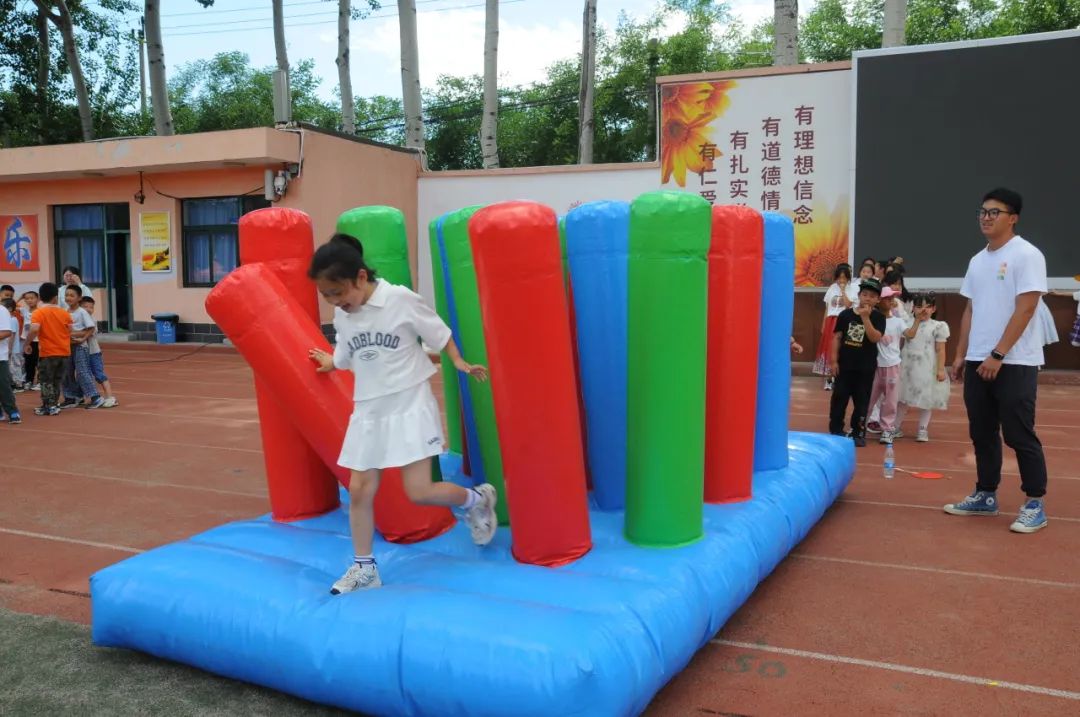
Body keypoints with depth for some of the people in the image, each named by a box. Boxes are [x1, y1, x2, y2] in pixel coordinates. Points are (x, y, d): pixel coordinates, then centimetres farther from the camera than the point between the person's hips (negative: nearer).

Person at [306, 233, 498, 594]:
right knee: (359, 491, 3)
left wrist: (459, 363, -6)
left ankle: (477, 500, 20)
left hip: (409, 405, -5)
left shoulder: (401, 299, -14)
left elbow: (438, 333, -2)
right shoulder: (341, 317, 2)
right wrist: (327, 363, 35)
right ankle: (364, 568, 20)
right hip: (369, 411, 5)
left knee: (419, 491, -10)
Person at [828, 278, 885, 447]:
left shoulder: (878, 317, -3)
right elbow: (837, 337, 2)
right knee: (839, 398, 5)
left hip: (866, 367, -1)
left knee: (862, 401, 5)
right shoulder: (846, 314, 0)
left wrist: (865, 317, -24)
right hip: (844, 364, 1)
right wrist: (834, 360, -2)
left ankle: (858, 433, 15)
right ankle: (835, 430, 15)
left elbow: (875, 338, -18)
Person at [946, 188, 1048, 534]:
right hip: (977, 361, 7)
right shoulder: (978, 260, 14)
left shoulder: (1026, 254, -8)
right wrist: (961, 355, 12)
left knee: (1019, 435, -2)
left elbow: (1025, 310, -15)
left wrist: (998, 355, -18)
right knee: (982, 433, 12)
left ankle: (1035, 505, 8)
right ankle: (985, 496, 22)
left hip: (1015, 362, -7)